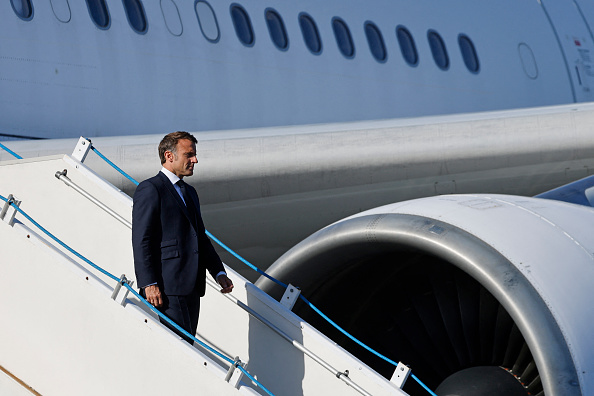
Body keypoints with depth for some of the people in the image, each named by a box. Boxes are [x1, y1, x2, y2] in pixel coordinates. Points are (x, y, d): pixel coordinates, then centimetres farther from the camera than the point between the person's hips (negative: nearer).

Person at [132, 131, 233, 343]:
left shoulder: (189, 193, 22)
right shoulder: (150, 190, -6)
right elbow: (141, 241, -13)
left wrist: (219, 272, 13)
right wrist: (149, 284, -20)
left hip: (190, 287, 9)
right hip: (166, 289, -9)